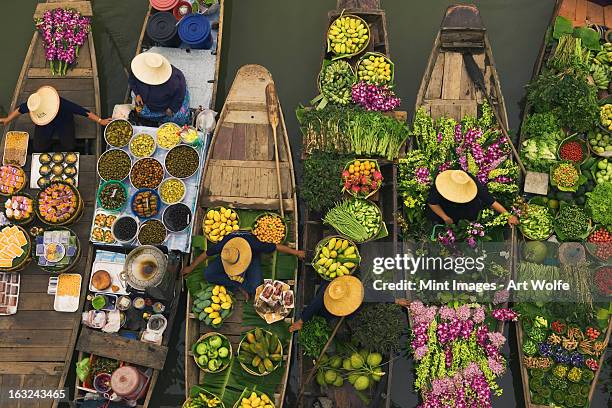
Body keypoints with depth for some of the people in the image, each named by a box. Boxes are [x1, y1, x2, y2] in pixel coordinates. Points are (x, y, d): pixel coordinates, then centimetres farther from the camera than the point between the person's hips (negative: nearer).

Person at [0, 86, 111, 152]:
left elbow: (82, 111, -36)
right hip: (44, 127, 2)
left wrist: (100, 121, -33)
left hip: (64, 123, -2)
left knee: (69, 147, -14)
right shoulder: (32, 105, -34)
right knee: (38, 149, -6)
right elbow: (20, 109, -11)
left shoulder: (62, 104, -44)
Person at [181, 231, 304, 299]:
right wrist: (191, 268, -2)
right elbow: (205, 254, -15)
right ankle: (240, 284, -13)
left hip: (251, 257, -3)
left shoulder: (254, 245, -43)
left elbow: (277, 247, -27)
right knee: (208, 275, -22)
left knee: (254, 289, -30)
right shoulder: (222, 245, -36)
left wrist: (296, 253, -15)